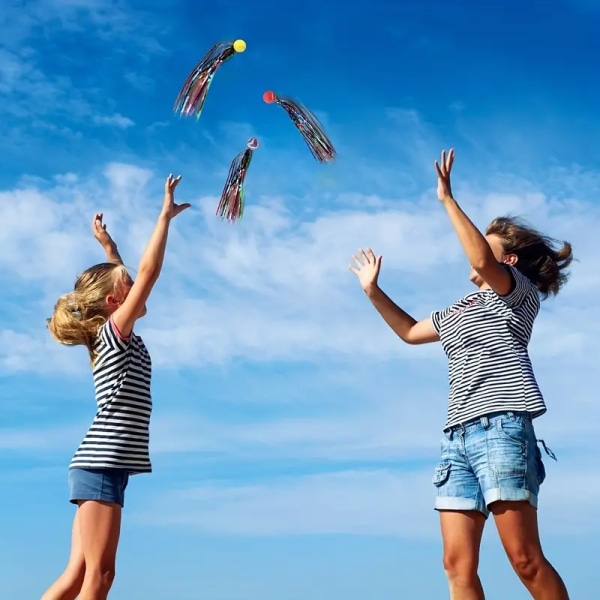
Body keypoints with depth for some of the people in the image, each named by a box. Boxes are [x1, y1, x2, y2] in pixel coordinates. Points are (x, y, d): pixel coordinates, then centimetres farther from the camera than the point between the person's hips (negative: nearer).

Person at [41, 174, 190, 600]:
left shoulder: (117, 338, 16)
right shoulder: (114, 331, -6)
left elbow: (124, 278, 33)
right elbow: (148, 273, -14)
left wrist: (110, 247, 32)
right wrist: (166, 215, -10)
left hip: (102, 465, 9)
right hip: (101, 465, -9)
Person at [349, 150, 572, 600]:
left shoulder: (521, 293, 6)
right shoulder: (460, 311, 27)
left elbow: (482, 259, -15)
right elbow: (411, 331, 40)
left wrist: (448, 199, -10)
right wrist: (373, 291, 34)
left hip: (501, 427, -7)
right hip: (458, 435, 7)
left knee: (525, 558, -10)